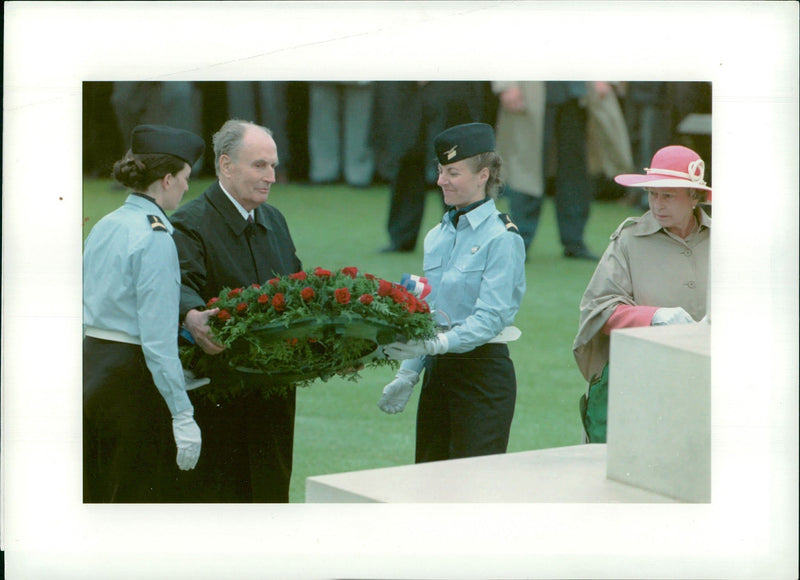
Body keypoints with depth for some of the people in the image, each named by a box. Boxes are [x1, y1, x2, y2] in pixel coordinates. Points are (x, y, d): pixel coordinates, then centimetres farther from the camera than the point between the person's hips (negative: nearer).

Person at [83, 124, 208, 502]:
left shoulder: (104, 227, 10)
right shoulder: (155, 237, -15)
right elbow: (158, 339, -19)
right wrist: (182, 416, -18)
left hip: (90, 368, 8)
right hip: (132, 380, -8)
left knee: (96, 503, 12)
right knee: (139, 501, -2)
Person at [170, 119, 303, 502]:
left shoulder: (274, 221, 16)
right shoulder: (191, 225, -10)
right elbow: (179, 283, -27)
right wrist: (192, 317, -50)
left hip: (274, 393, 7)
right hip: (217, 397, -7)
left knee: (272, 498, 11)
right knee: (215, 500, -3)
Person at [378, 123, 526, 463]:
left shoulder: (501, 239, -9)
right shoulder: (436, 237, 13)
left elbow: (491, 317, -18)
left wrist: (436, 343, -30)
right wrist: (407, 374, 6)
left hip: (483, 373, -7)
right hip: (438, 372, 7)